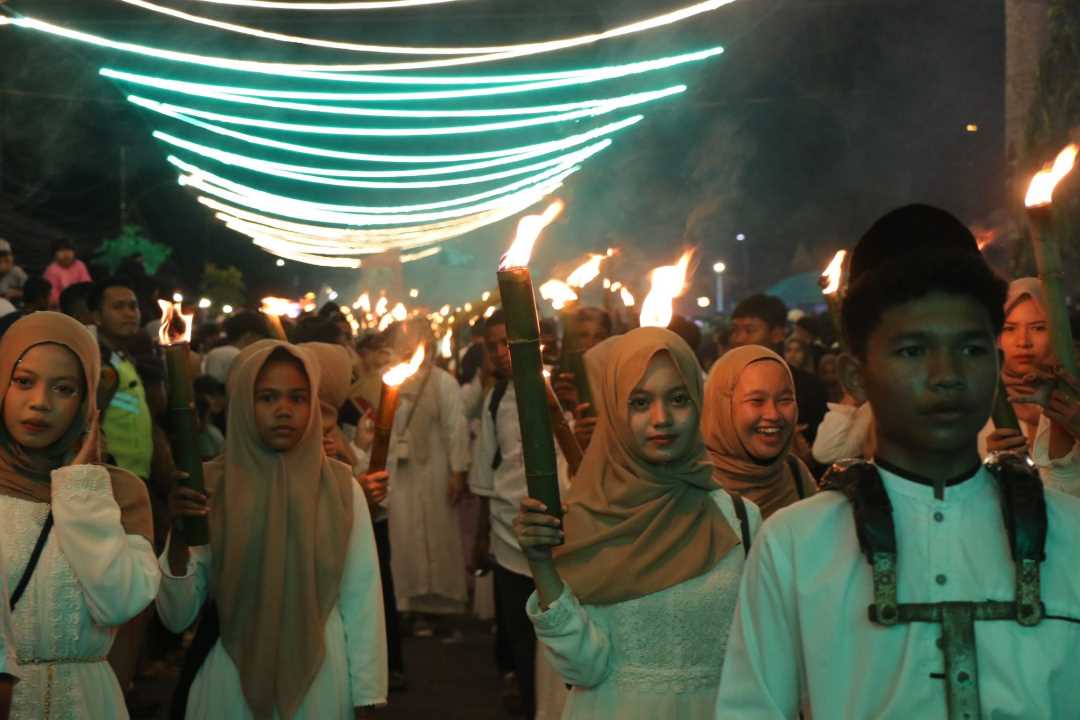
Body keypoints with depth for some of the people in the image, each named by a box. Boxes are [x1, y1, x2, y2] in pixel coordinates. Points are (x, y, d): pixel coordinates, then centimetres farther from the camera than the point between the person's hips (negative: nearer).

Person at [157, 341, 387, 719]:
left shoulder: (342, 487, -5)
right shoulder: (209, 486, -6)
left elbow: (362, 602, -2)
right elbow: (178, 616, -7)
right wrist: (179, 536, -21)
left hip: (322, 683, 0)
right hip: (230, 687, 0)